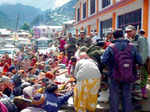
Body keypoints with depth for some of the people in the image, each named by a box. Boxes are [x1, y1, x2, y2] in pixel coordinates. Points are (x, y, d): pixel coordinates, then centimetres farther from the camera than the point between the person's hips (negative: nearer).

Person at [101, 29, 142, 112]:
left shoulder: (111, 48, -10)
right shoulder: (131, 47, -5)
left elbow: (103, 61, -18)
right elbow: (140, 61, -5)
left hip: (114, 77, -1)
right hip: (128, 77, 2)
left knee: (114, 97, 12)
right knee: (127, 97, 16)